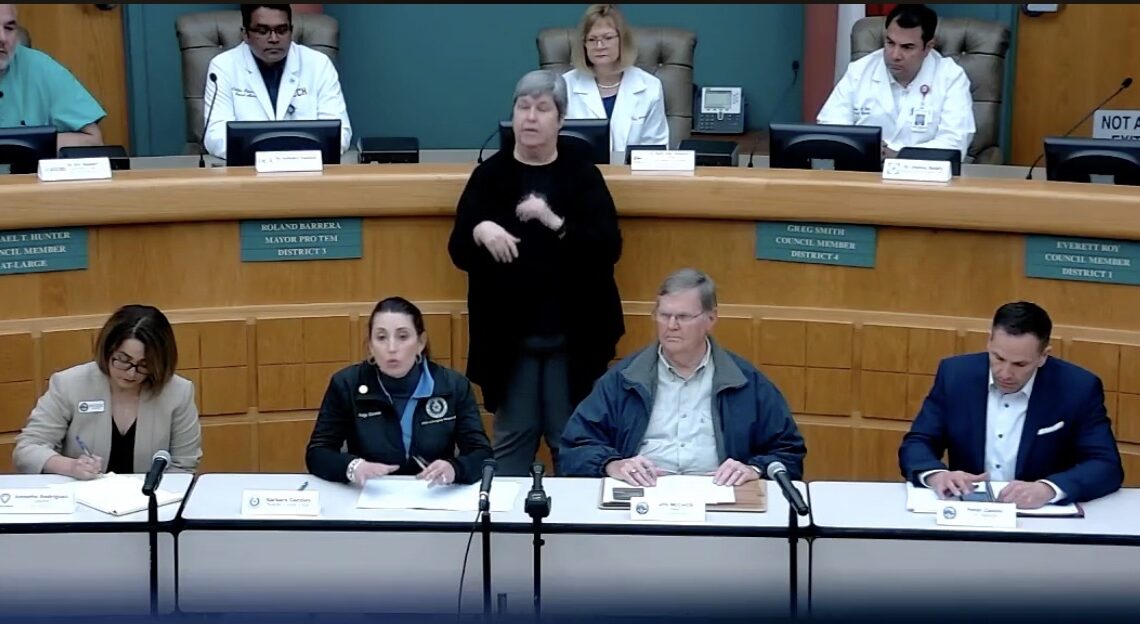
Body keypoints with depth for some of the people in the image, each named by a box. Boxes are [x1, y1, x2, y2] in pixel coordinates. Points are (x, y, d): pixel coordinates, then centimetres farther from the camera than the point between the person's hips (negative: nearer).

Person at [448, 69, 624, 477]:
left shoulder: (581, 171, 0)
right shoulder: (490, 174, 1)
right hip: (509, 336, 1)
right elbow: (459, 252, -1)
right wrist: (479, 233, -23)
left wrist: (556, 224, -22)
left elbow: (609, 248, -8)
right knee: (512, 439, 7)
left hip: (572, 336, -1)